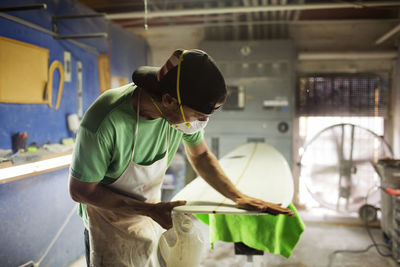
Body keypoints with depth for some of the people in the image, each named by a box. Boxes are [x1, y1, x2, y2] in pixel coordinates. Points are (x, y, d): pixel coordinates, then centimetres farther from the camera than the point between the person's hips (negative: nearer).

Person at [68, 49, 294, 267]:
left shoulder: (183, 111, -20)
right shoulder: (104, 122, -35)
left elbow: (200, 154, -1)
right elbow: (81, 191, -22)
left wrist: (238, 197, -9)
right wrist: (149, 210, -25)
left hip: (152, 213, 4)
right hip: (109, 216, -4)